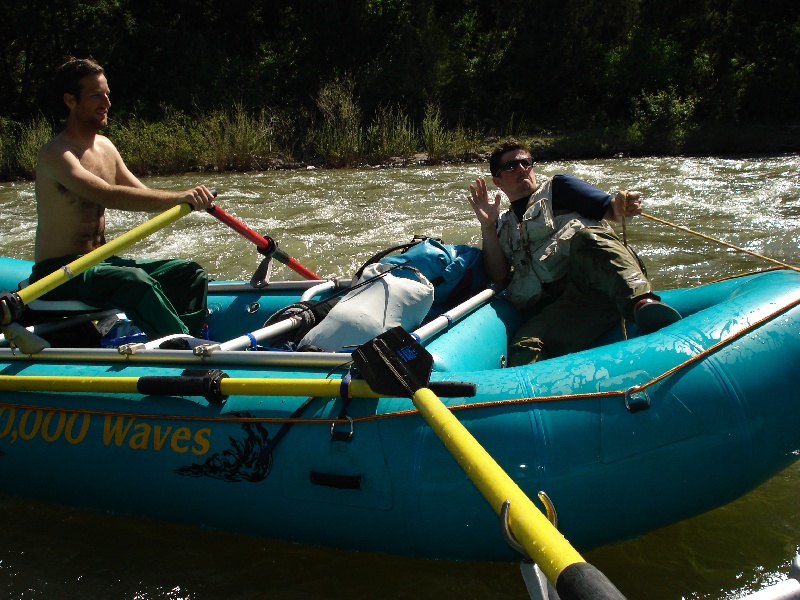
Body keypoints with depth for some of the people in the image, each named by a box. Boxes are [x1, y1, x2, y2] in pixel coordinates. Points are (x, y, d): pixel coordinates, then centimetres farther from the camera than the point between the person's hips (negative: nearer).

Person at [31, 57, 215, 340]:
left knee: (190, 273, -1)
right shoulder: (56, 154, -17)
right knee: (135, 282, -35)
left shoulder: (105, 146, 11)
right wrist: (178, 197, -39)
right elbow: (108, 196, -33)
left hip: (99, 262, 9)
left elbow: (143, 195, 8)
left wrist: (192, 200, -11)